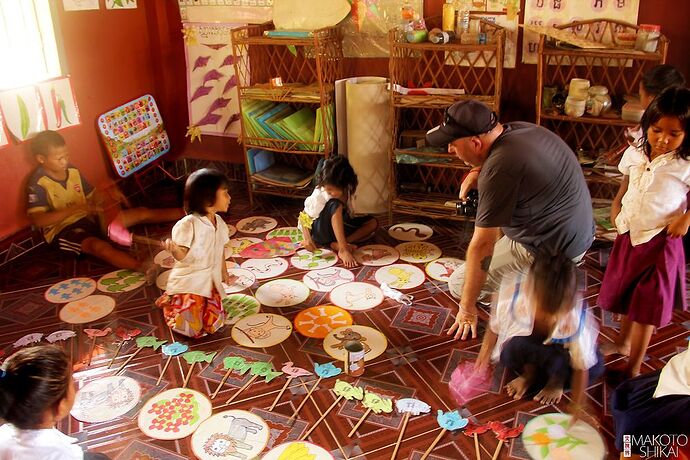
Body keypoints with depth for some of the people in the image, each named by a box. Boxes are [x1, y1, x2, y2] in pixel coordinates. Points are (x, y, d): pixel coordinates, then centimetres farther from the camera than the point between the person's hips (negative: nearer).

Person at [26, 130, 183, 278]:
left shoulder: (72, 171, 5)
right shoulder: (38, 184, -15)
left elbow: (92, 196, 15)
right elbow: (37, 220, -27)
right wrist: (77, 208, -32)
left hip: (88, 219, 8)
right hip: (62, 230, -8)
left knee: (141, 213, 0)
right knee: (99, 246, -40)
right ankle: (145, 267, -65)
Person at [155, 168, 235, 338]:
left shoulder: (219, 223, 2)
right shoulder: (188, 224, -20)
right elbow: (182, 256, -19)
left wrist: (224, 274, 25)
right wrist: (174, 249, -42)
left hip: (210, 283, 7)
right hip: (188, 283, -6)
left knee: (213, 325, 2)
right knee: (192, 329, -9)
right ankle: (170, 302, 21)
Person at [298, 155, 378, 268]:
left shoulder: (347, 190, -11)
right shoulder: (319, 195, -24)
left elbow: (347, 214, -1)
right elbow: (304, 217, -20)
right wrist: (307, 238, -31)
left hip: (340, 227, 6)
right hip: (321, 232, -6)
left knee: (373, 222, -9)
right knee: (335, 205, -33)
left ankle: (336, 245, -24)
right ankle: (343, 250, -35)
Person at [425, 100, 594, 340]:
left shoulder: (499, 170, -28)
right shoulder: (518, 128, -2)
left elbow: (482, 245, -21)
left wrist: (467, 309, -11)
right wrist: (478, 173, 2)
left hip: (552, 250, -9)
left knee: (458, 284, -2)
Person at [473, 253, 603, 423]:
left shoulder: (577, 318, -38)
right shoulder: (511, 292, -39)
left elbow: (581, 367, -23)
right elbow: (493, 329, -18)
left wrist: (577, 407, -20)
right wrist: (478, 370, -11)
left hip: (563, 351, 0)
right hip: (523, 338, 1)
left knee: (595, 368, -30)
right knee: (510, 353, -33)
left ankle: (557, 379, 4)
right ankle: (530, 372, 3)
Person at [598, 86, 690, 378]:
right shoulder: (634, 154, -2)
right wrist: (615, 209, 2)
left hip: (659, 242, -5)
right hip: (628, 235, 5)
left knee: (648, 304, 3)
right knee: (626, 295, 21)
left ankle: (633, 369, 14)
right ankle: (623, 342, 44)